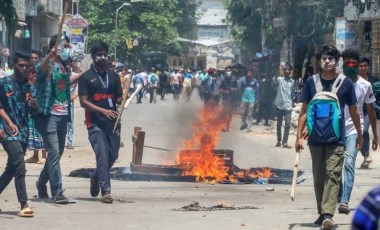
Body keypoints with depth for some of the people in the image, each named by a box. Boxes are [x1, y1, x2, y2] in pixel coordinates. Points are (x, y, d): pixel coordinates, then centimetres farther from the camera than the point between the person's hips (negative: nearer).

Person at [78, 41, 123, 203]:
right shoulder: (86, 77, 0)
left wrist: (124, 100, -10)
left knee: (113, 156, 9)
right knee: (102, 156, -11)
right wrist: (103, 111, -19)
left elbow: (119, 99, 15)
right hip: (95, 123, -5)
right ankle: (106, 191, -9)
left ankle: (96, 178, 35)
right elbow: (83, 102, -7)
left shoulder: (113, 76, 15)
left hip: (113, 122, 5)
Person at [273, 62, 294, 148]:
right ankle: (279, 141, 19)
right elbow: (275, 79, -27)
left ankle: (285, 142, -4)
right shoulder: (280, 79, -2)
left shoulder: (292, 81, 9)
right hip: (279, 105, -2)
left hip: (288, 106, 2)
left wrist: (292, 104, 15)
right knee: (279, 124, 8)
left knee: (287, 124, -6)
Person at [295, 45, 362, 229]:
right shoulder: (311, 82, 4)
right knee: (319, 177, 9)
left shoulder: (345, 83, 0)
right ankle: (322, 213, 19)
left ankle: (328, 214, -20)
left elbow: (353, 110, 8)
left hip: (336, 138, -2)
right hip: (315, 138, 2)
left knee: (333, 175, -12)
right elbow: (304, 110, 6)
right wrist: (299, 136, 1)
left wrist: (360, 134, 15)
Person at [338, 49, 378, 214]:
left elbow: (370, 111, 9)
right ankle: (340, 194, 33)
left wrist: (375, 135, 11)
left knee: (349, 163, -18)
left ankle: (344, 201, -25)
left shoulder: (365, 85, 1)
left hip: (354, 130, -2)